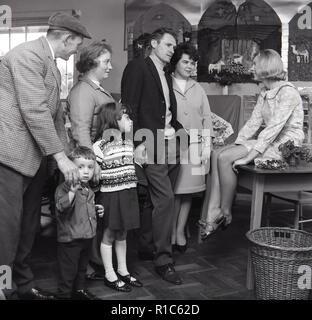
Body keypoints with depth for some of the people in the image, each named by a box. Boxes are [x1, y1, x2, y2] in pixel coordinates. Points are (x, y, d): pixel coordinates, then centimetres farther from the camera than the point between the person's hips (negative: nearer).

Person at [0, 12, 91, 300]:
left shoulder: (52, 66, 18)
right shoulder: (28, 55, -12)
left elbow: (55, 114, 20)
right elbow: (34, 111, -20)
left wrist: (65, 153, 13)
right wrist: (60, 157, -19)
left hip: (33, 157, 10)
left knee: (28, 226, 14)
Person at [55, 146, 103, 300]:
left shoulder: (89, 190, 10)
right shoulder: (64, 187, -17)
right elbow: (61, 207, -33)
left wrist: (96, 210, 8)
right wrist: (72, 191, -44)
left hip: (87, 237, 8)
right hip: (70, 238, -8)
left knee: (82, 267, 23)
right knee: (68, 270, 2)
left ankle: (79, 289, 40)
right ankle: (64, 294, 18)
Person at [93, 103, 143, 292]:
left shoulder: (129, 143, 10)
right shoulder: (101, 146, -12)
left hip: (129, 193, 6)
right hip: (110, 195, -6)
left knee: (122, 234, 17)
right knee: (109, 234, 7)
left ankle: (123, 271, 30)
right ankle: (110, 276, 18)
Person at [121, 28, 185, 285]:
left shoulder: (167, 76, 23)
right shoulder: (137, 67, -2)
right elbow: (129, 107, -10)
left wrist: (177, 128, 5)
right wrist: (137, 143, -17)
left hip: (171, 144, 8)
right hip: (151, 145, -8)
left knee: (157, 200, 11)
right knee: (165, 198, -11)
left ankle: (147, 246, 25)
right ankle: (163, 260, -2)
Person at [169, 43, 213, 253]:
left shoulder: (198, 89, 15)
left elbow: (207, 118, 13)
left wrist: (207, 146, 4)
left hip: (195, 146, 4)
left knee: (188, 190, 5)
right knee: (174, 191, -4)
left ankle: (180, 232, 15)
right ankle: (171, 234, 8)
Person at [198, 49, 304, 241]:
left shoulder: (287, 92, -14)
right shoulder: (265, 94, 16)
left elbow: (274, 128, -22)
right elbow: (254, 122, 12)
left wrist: (249, 156, -25)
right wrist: (236, 146, 0)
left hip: (284, 146, -9)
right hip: (270, 142, 9)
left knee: (225, 158, -22)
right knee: (218, 154, -10)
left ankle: (225, 214, -8)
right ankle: (213, 214, -18)